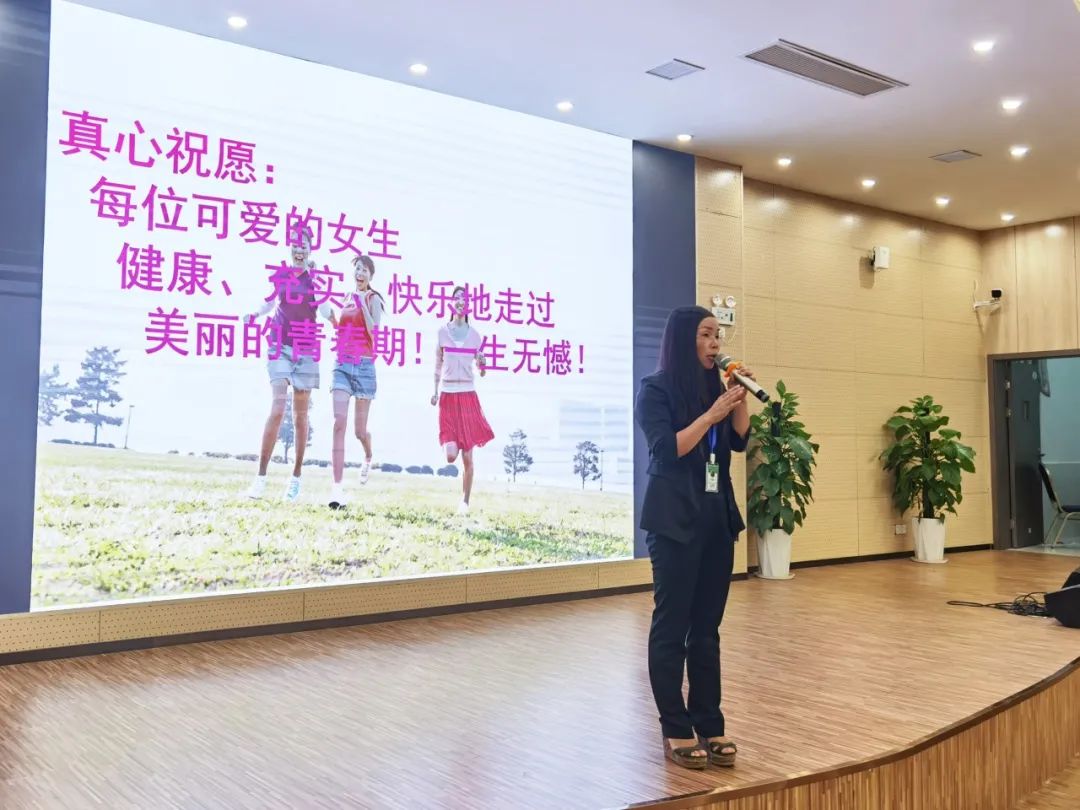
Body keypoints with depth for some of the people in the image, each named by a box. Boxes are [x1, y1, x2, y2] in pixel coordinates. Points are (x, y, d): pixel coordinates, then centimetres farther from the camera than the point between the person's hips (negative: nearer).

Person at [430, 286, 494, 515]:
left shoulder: (475, 335, 6)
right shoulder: (443, 332, 5)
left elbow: (480, 369, 9)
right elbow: (438, 363, 12)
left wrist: (482, 364, -13)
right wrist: (435, 391, 6)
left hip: (468, 396, 0)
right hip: (448, 396, 0)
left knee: (467, 457, -1)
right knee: (451, 456, -9)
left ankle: (465, 501, 12)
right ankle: (451, 444, 28)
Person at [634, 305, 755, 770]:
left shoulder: (713, 387, 12)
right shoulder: (655, 390, -4)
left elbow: (739, 442, 10)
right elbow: (667, 449, -14)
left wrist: (740, 400, -3)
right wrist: (712, 413, -16)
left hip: (717, 519, 6)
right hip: (674, 521, -6)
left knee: (707, 627, 9)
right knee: (671, 626, 0)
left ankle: (709, 725, 15)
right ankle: (676, 731, 7)